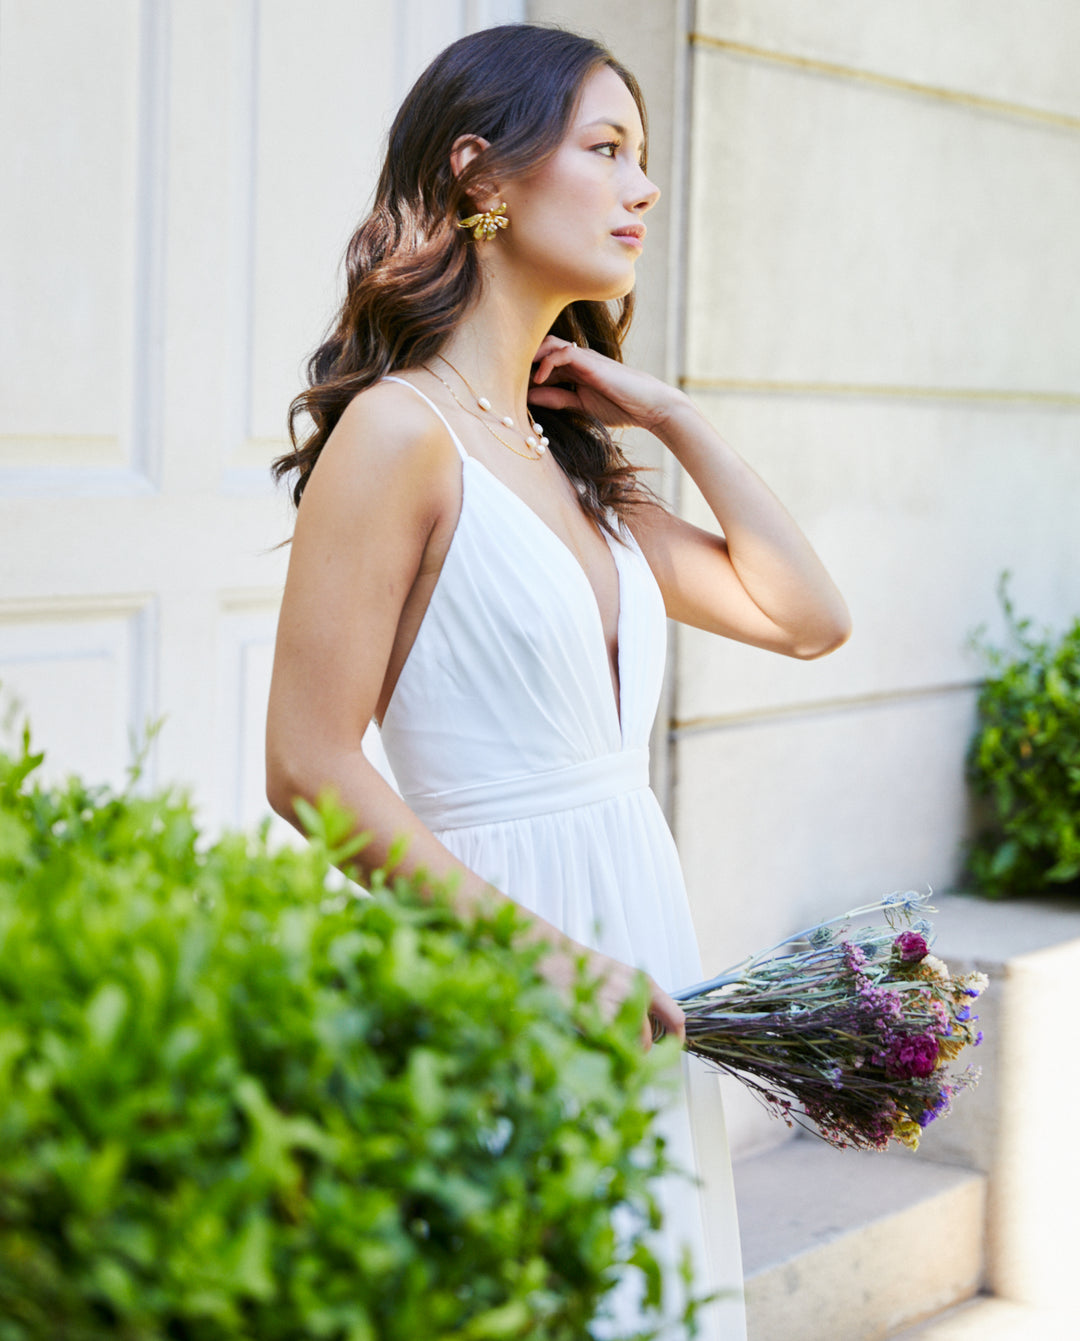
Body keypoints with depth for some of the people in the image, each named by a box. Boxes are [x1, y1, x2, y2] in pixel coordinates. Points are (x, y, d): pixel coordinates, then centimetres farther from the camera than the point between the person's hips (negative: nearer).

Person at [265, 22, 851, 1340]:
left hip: (635, 951, 8)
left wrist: (677, 420, 8)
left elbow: (806, 616, 16)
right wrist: (548, 956, -18)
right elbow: (310, 767, -16)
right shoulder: (403, 431, -12)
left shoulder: (567, 459, 13)